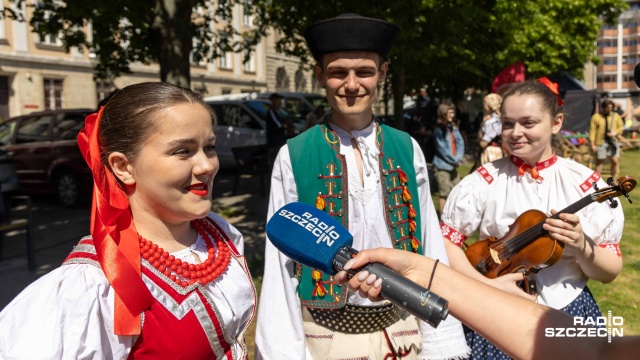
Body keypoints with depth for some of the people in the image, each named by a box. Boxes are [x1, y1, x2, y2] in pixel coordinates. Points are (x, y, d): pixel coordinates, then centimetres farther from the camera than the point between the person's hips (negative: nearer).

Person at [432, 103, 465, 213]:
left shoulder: (453, 127, 9)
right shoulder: (439, 130, -11)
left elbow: (460, 143, 5)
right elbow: (442, 149, -14)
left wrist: (459, 158, -10)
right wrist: (455, 160, -10)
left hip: (453, 166, 8)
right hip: (443, 166, -8)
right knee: (444, 193, -4)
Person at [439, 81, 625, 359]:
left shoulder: (586, 184, -5)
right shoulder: (483, 182, -8)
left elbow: (610, 272, -1)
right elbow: (444, 243, -9)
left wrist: (582, 247, -21)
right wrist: (487, 285, -21)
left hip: (569, 317, 2)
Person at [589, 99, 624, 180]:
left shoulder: (616, 116, 9)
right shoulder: (596, 117, -1)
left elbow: (621, 127, 15)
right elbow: (592, 131, -2)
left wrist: (615, 132, -8)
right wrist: (592, 144, -7)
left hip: (613, 142, 2)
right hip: (600, 143, -2)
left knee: (615, 161, -3)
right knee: (599, 162, 5)